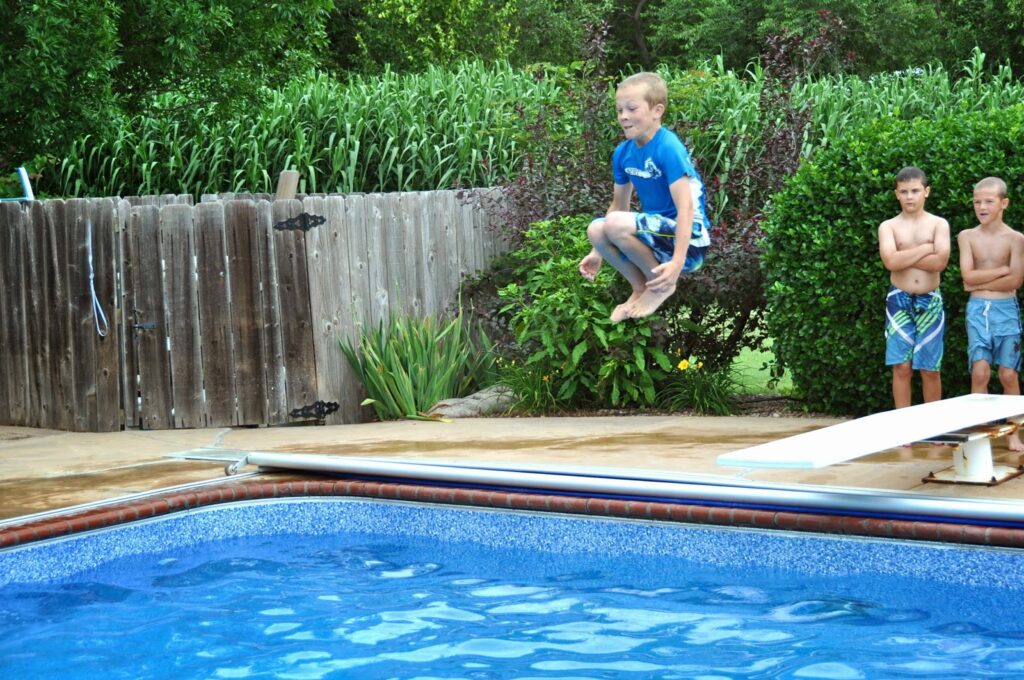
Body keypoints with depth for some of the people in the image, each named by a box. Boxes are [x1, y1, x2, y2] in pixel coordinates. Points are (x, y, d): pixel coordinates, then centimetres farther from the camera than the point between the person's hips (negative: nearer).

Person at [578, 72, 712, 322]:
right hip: (659, 232, 8)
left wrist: (677, 262, -35)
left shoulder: (668, 148, -21)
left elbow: (686, 208, -26)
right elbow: (619, 205, 15)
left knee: (616, 225, -27)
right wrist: (598, 252, 14)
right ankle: (640, 287, 6)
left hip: (688, 237, -8)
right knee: (596, 230, -10)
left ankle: (661, 284, -5)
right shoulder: (623, 153, 2)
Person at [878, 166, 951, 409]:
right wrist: (926, 248, -10)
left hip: (930, 302, 0)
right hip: (899, 301, 0)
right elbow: (891, 262, -16)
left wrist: (905, 257, -10)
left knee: (930, 369, 3)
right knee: (902, 367, -1)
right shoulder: (888, 227, 3)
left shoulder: (939, 224, 3)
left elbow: (940, 262, -13)